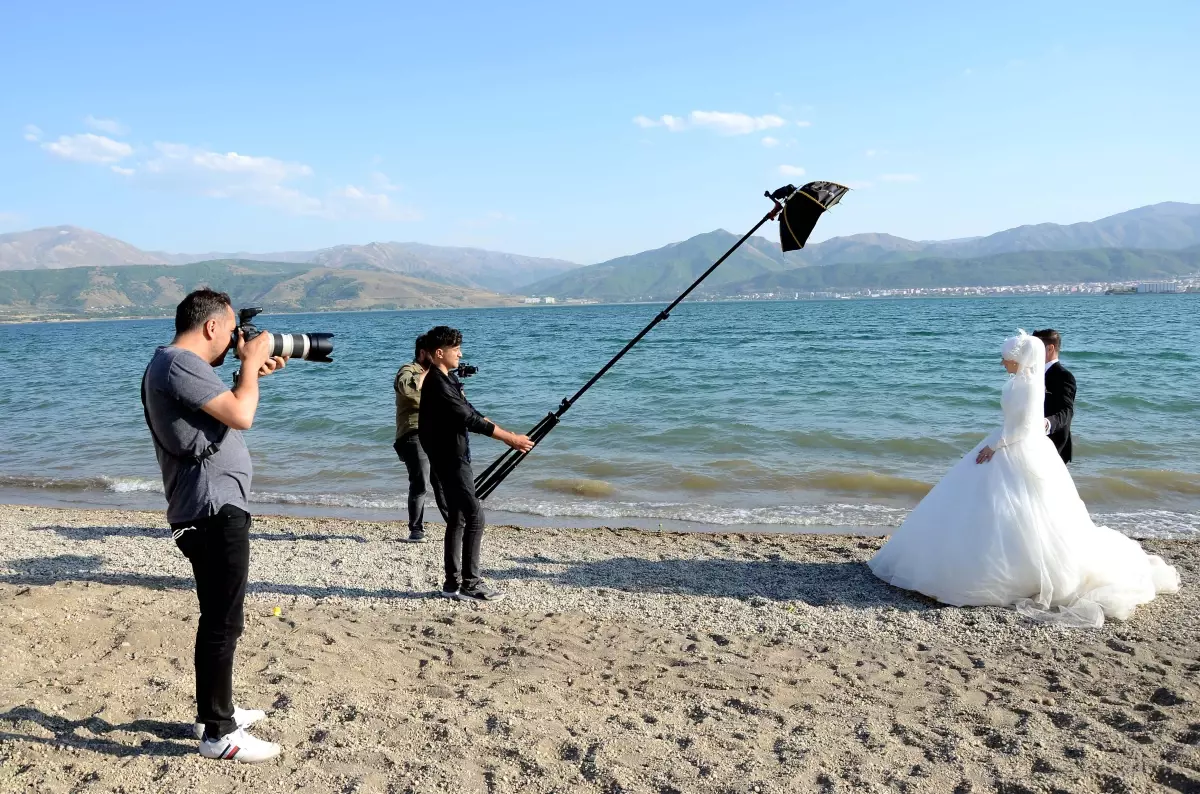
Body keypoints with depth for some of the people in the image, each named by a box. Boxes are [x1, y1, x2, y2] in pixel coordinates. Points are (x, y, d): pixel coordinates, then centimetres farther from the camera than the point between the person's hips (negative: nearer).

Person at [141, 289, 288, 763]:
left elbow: (225, 409, 25)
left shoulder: (174, 363, 18)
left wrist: (254, 373, 15)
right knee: (223, 623, -6)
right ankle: (217, 734, 1)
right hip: (214, 509, -11)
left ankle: (214, 712, 31)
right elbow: (241, 416, -22)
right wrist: (250, 361, -8)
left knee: (218, 618, 19)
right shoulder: (180, 364, -16)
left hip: (212, 509, 11)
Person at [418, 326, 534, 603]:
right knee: (474, 515, -10)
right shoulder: (437, 385, -20)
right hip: (449, 459, -10)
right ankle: (469, 584, -5)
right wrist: (510, 438, -20)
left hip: (454, 458, 10)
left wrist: (506, 435, 10)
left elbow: (470, 412, 16)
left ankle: (453, 583, 18)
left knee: (457, 518, 12)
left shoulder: (448, 379, 12)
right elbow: (469, 420, -23)